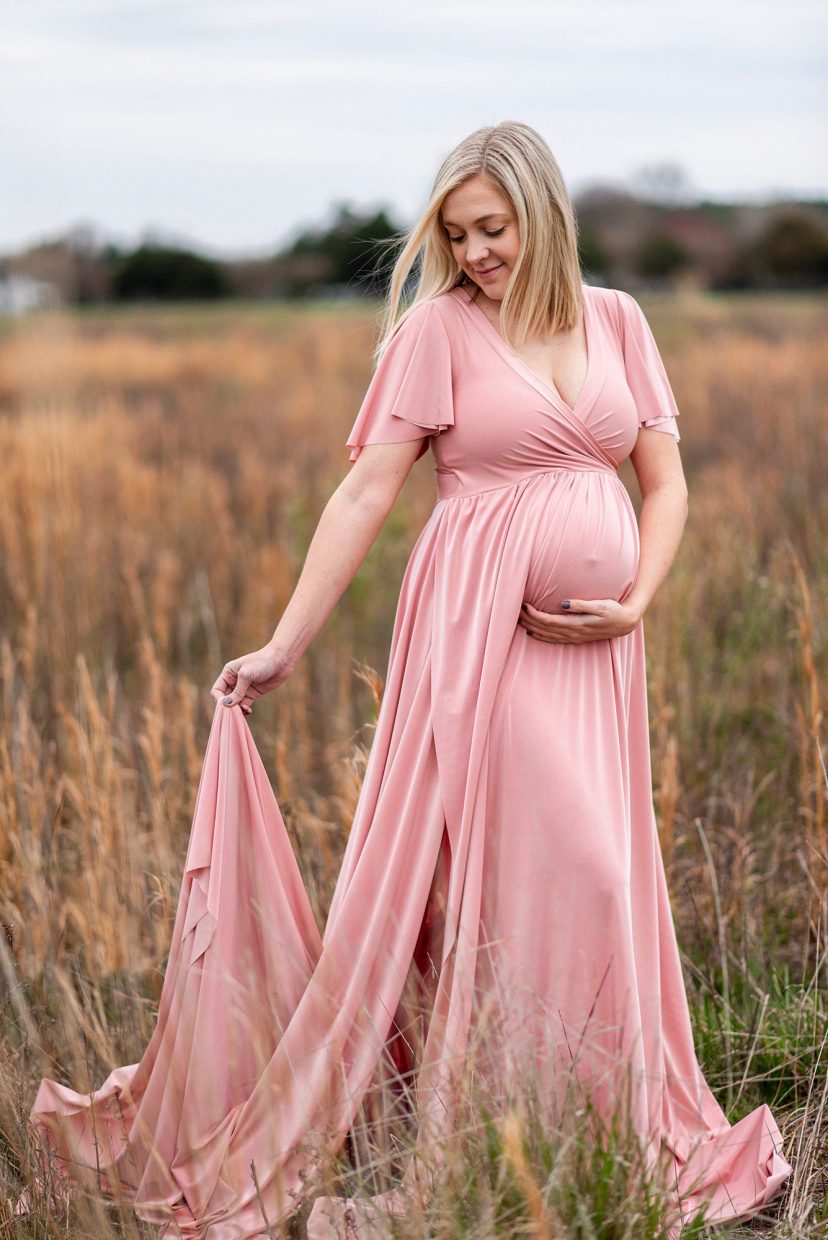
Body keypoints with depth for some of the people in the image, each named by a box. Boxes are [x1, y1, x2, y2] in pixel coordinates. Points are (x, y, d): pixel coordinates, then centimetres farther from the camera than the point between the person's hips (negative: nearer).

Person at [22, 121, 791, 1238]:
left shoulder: (618, 320, 10)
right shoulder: (438, 328, -2)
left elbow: (665, 481, 11)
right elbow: (366, 493, -6)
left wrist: (637, 602, -6)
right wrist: (284, 645, -10)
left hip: (594, 644, 4)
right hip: (481, 630, -4)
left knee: (599, 875, 8)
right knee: (517, 869, -6)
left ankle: (633, 1133, 21)